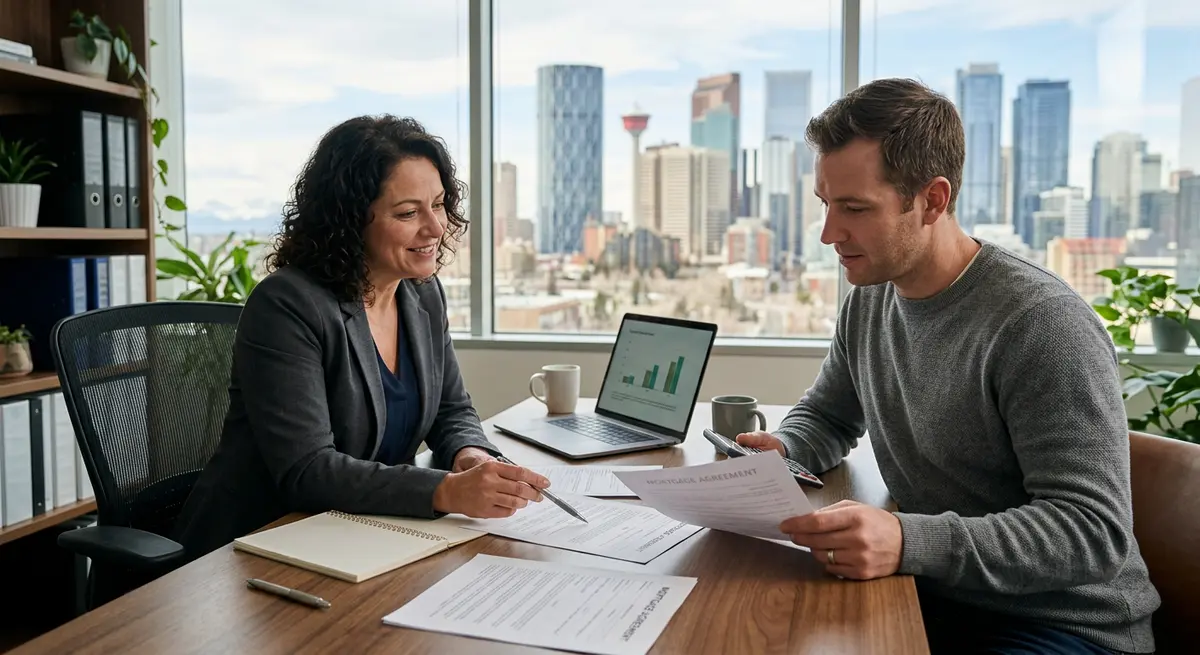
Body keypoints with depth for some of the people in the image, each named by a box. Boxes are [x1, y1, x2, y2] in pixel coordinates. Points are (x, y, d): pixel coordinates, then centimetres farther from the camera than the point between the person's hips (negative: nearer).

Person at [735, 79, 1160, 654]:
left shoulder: (1042, 324, -21)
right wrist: (780, 450, -5)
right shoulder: (866, 303, 2)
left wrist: (909, 542, -37)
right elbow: (825, 416, 18)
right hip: (932, 600, 6)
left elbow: (1094, 530, -24)